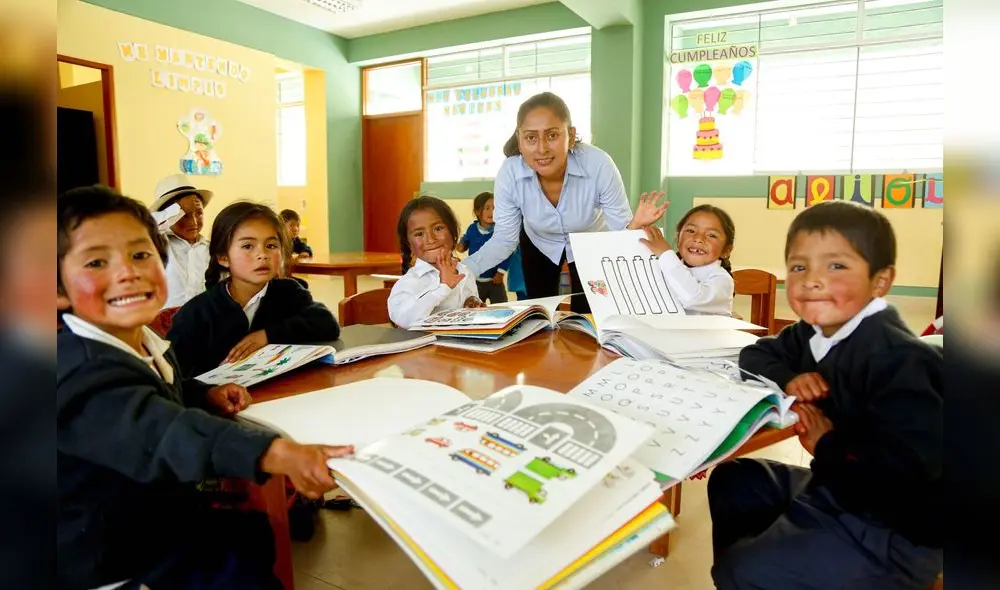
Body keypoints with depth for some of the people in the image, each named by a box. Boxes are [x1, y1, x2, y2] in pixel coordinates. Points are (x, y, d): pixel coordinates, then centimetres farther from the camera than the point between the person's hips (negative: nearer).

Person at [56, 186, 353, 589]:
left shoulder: (144, 344, 2)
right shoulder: (83, 371, -30)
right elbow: (163, 434, -48)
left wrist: (206, 395, 2)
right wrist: (276, 453, -62)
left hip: (161, 515, 9)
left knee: (260, 529, 17)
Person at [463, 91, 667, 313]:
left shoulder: (599, 166, -36)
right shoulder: (509, 174, -31)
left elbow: (620, 229, -26)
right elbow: (503, 240, -21)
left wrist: (635, 226, -50)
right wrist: (464, 268, -38)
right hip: (538, 245, 2)